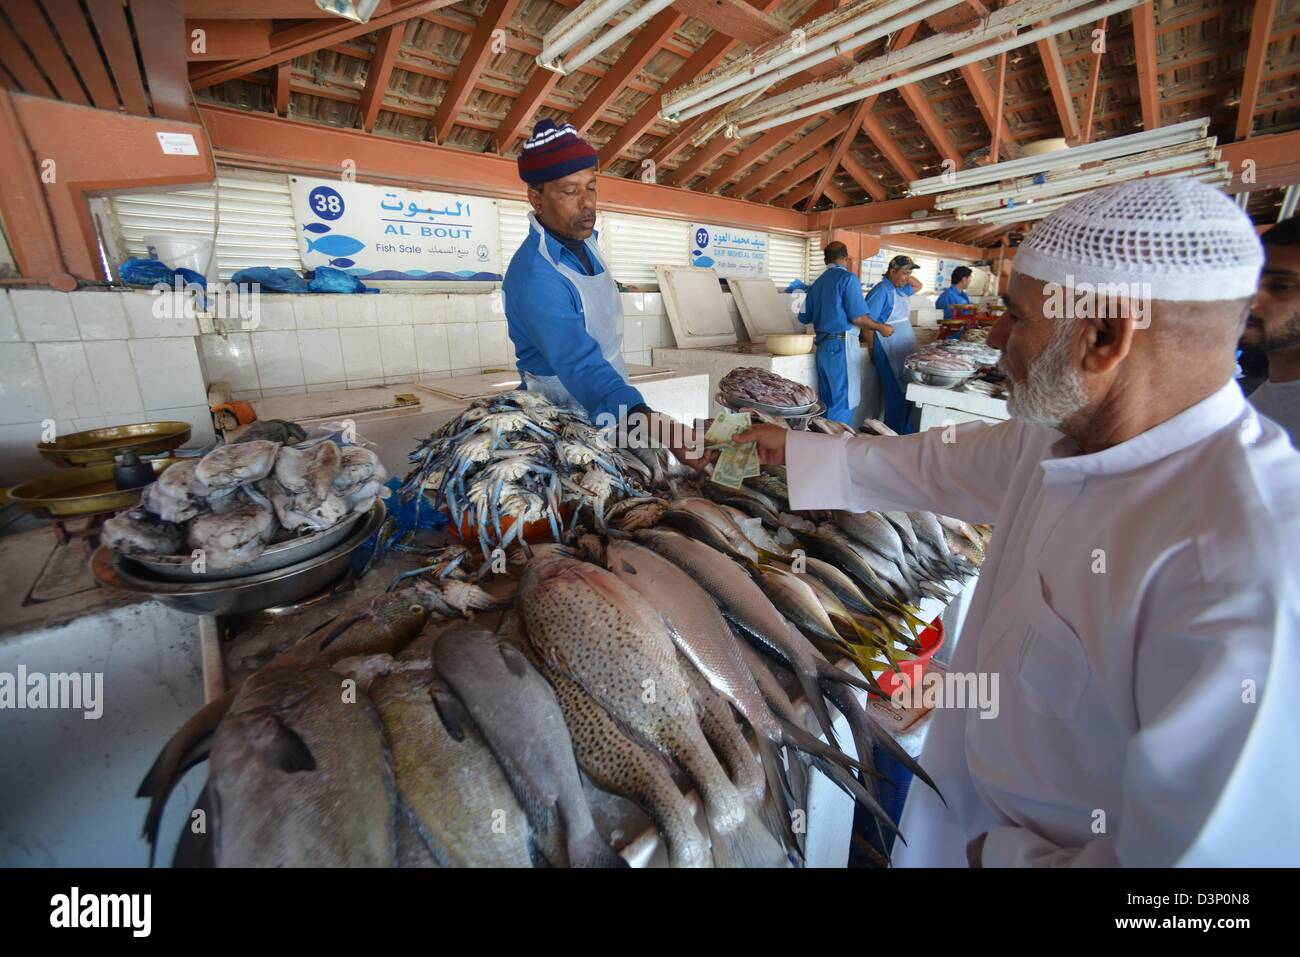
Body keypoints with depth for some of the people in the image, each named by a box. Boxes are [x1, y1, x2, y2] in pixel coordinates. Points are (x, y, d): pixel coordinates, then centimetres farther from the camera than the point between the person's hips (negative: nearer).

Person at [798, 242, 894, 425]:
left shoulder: (818, 282, 14)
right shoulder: (848, 278, -7)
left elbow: (804, 317, 18)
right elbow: (858, 317, -14)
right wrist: (880, 327, 1)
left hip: (822, 346, 8)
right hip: (842, 344, -7)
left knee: (827, 402, 14)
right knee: (843, 403, -3)